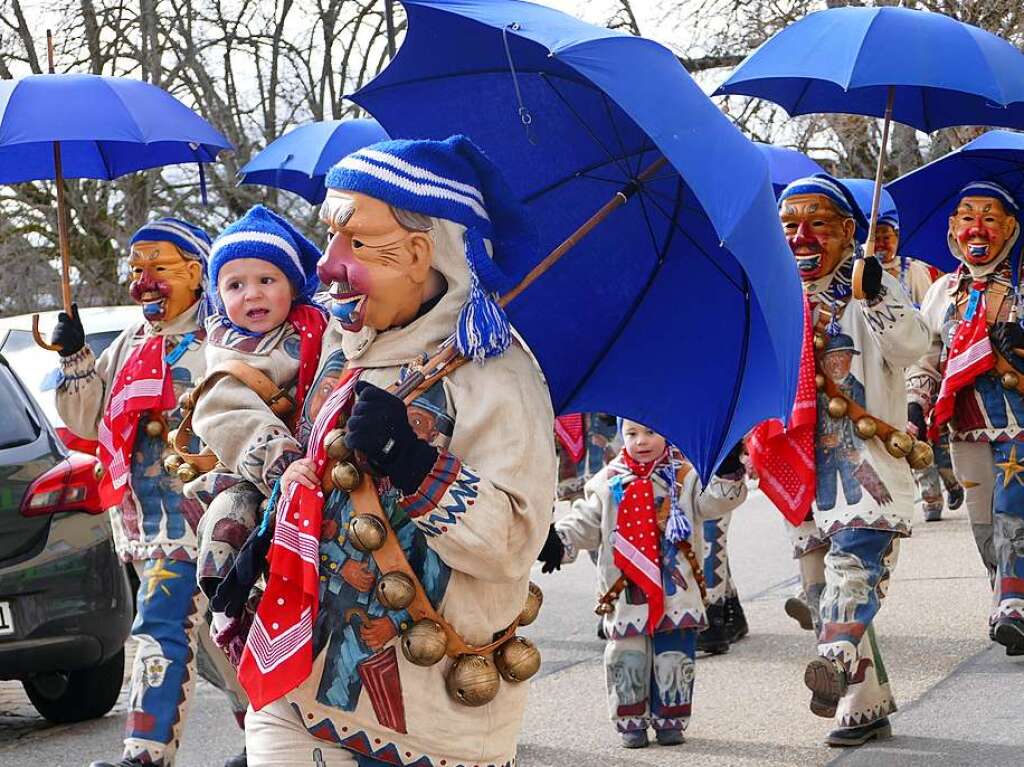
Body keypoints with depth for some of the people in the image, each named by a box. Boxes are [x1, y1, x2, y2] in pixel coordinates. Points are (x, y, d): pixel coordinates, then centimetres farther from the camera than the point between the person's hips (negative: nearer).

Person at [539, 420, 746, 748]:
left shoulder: (685, 475, 3)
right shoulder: (608, 482, 6)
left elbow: (711, 502, -8)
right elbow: (585, 521, 7)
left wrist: (728, 477, -25)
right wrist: (559, 541, -8)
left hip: (677, 590, -1)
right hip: (626, 592, 1)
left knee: (674, 658, 5)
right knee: (627, 659, 4)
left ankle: (670, 720, 17)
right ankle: (631, 721, 16)